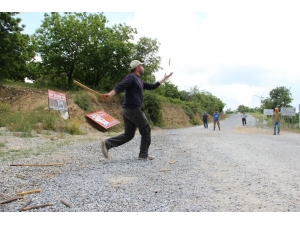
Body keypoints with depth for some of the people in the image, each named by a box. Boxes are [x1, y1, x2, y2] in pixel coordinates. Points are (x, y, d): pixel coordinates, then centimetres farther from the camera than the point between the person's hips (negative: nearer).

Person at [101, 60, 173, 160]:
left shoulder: (139, 81, 21)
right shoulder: (131, 77, -7)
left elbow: (152, 86, 29)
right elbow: (120, 86, -22)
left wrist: (164, 78, 36)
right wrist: (110, 94, -38)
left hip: (127, 110, 10)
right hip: (134, 109, -10)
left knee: (128, 134, 10)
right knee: (146, 131, 4)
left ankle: (107, 143, -2)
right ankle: (143, 155, 11)